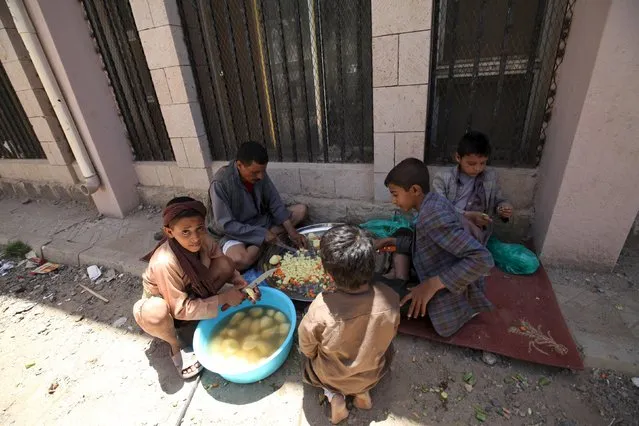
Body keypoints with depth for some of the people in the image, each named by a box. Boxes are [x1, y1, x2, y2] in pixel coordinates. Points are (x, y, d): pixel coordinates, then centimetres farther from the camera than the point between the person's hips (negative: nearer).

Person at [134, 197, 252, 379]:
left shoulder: (203, 240, -24)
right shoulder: (165, 263, -39)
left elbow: (225, 266, -7)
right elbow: (181, 309, -31)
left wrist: (241, 283, -26)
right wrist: (223, 299, -31)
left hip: (192, 292, 4)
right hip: (163, 303, -4)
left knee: (225, 264, -20)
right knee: (155, 314, -40)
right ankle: (176, 345, -6)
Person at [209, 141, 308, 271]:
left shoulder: (259, 174, -10)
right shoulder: (221, 183, -26)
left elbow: (274, 202, -4)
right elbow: (225, 225, -25)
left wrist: (291, 230, -15)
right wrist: (262, 234, -25)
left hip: (261, 221, 6)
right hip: (235, 232, -6)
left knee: (301, 209, -4)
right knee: (239, 260, -39)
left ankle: (261, 243, -14)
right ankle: (262, 243, -8)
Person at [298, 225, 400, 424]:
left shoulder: (321, 309, -38)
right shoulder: (390, 298, -29)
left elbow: (307, 349, -17)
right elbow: (390, 335, -8)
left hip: (331, 376, -2)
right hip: (374, 373, 2)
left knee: (311, 358, 31)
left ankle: (334, 396, 11)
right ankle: (361, 391, 18)